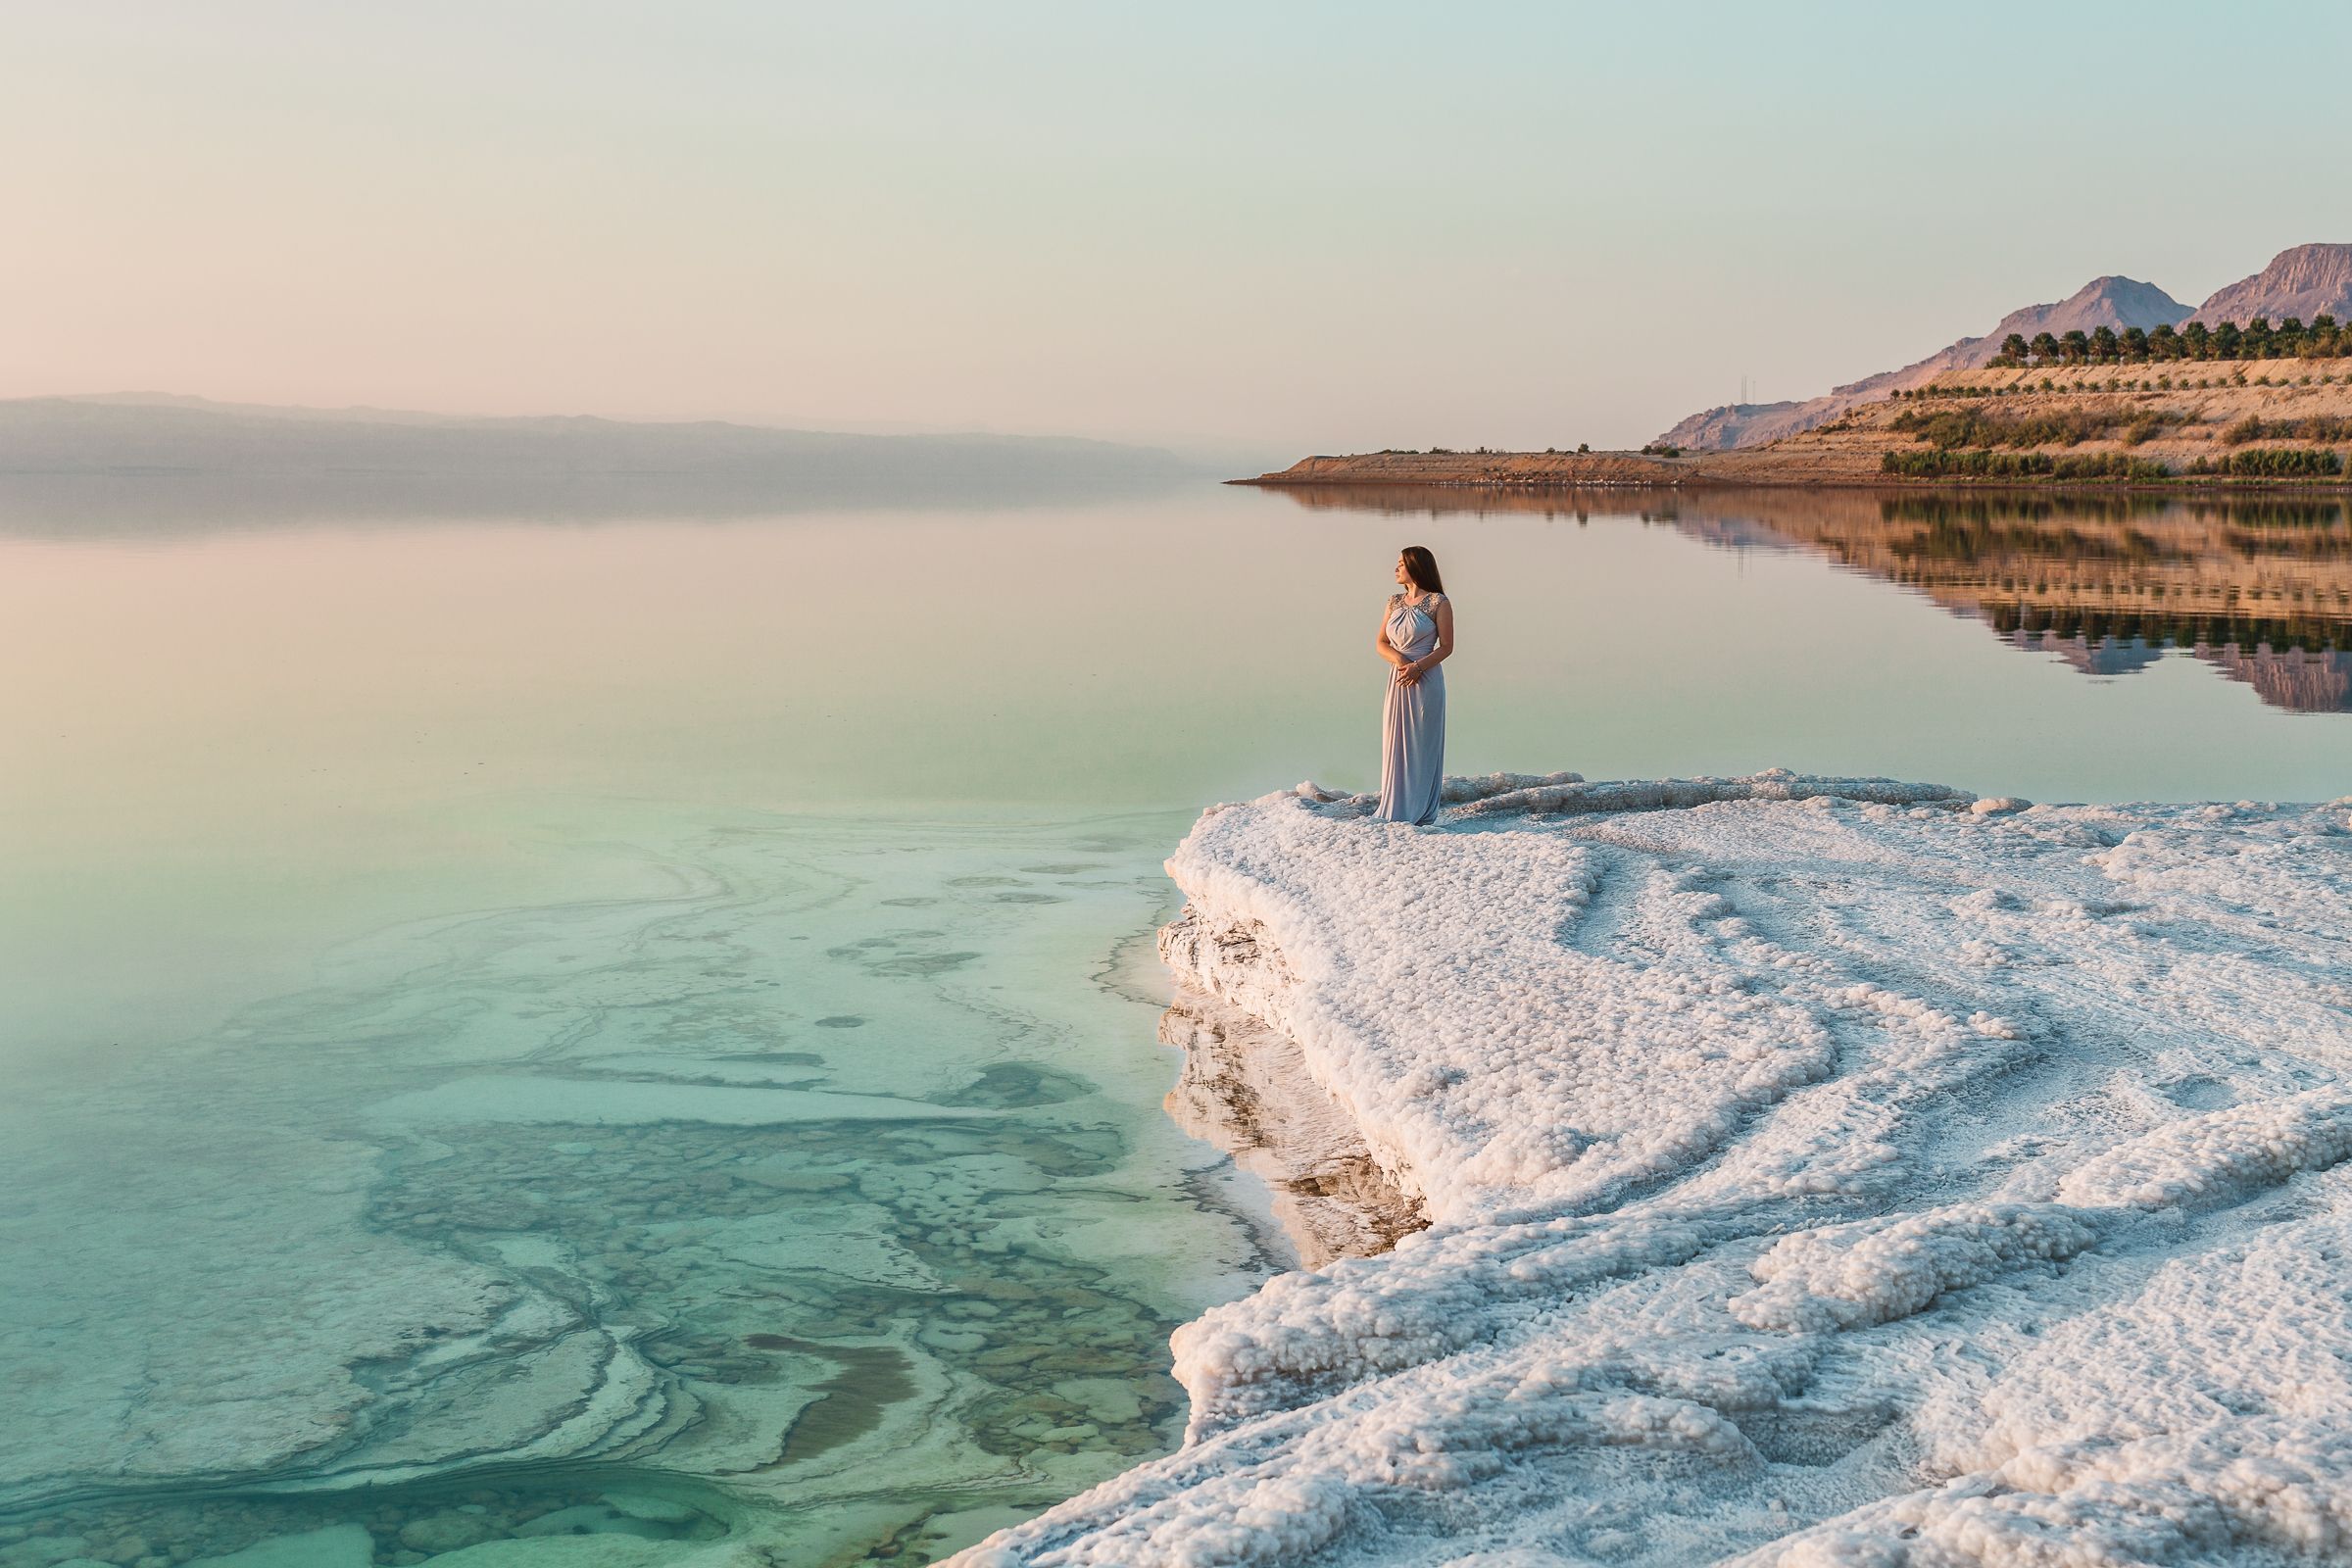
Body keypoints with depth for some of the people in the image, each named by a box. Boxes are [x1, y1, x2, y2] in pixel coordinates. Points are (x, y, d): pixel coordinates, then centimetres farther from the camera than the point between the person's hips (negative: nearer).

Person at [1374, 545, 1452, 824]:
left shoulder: (1438, 602, -5)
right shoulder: (1394, 601, 11)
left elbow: (1446, 646, -7)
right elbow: (1381, 642, 9)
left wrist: (1418, 667, -20)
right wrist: (1398, 659, -11)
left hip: (1425, 680, -5)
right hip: (1397, 680, 5)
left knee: (1422, 745, 0)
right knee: (1396, 743, 6)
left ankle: (1421, 811, 6)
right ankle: (1396, 809, 13)